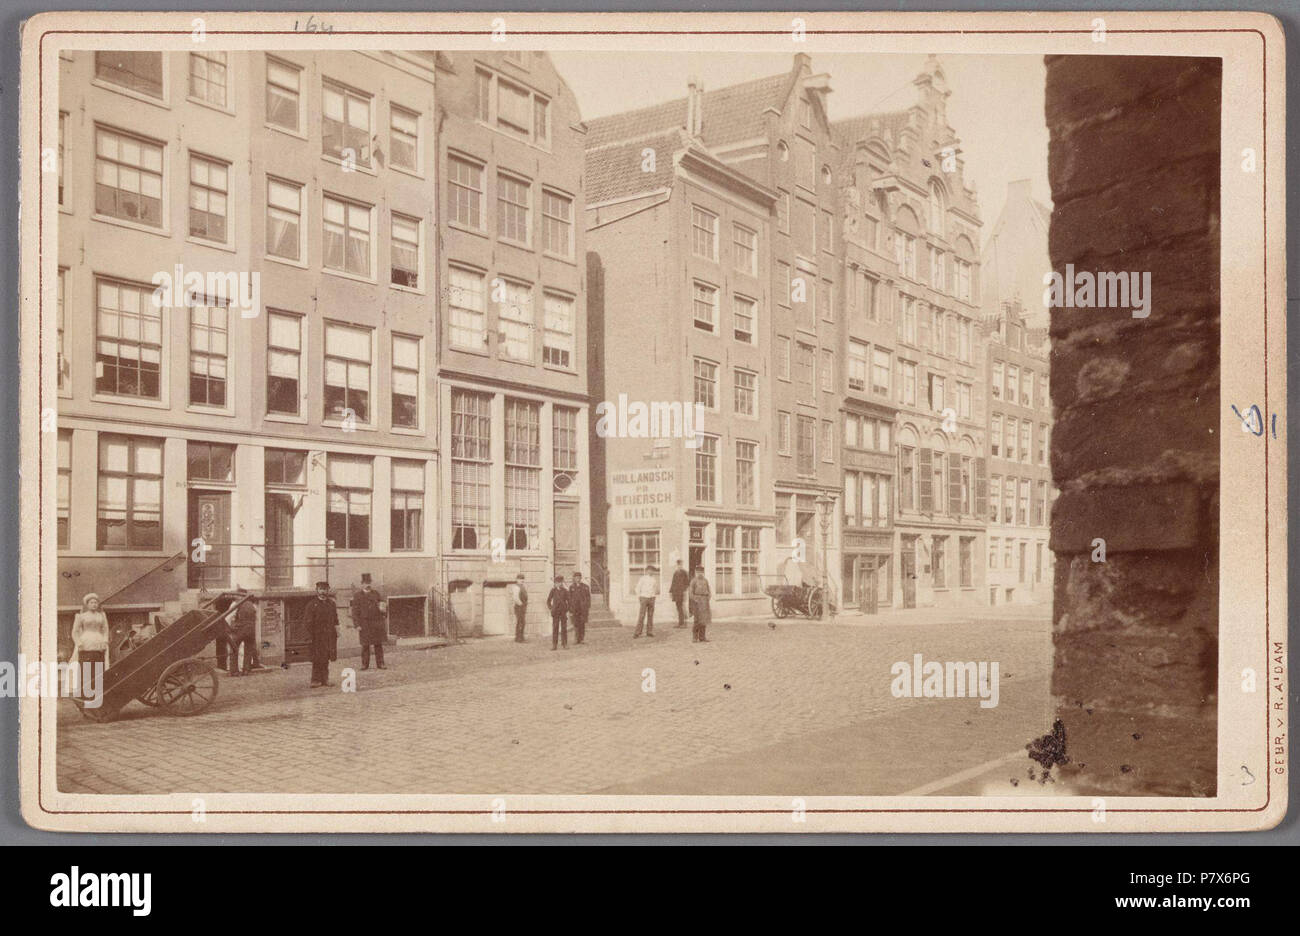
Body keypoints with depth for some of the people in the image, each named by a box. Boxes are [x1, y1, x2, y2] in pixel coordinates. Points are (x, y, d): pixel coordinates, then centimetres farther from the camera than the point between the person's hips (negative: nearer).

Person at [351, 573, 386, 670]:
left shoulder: (376, 594, 12)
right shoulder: (357, 595, 3)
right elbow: (355, 611, 0)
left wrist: (382, 609, -4)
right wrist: (357, 624, -8)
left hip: (376, 623, 2)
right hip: (364, 624, -2)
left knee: (378, 644, 3)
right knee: (365, 645, 0)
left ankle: (380, 663, 7)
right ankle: (365, 664, 8)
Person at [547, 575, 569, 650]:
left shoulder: (565, 591, 0)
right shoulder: (553, 590, 2)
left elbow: (569, 601, 7)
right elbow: (548, 601, 10)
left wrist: (567, 609, 1)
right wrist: (551, 609, 3)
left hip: (563, 612, 0)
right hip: (555, 612, 0)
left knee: (564, 628, 2)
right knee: (555, 628, -1)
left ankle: (565, 644, 7)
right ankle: (554, 644, 1)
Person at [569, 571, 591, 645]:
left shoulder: (585, 587, 5)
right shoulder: (571, 587, 5)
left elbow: (588, 598, 4)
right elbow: (569, 599, 5)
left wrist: (589, 608, -4)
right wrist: (570, 611, 1)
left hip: (584, 609, 1)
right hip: (575, 609, 0)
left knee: (583, 625, 1)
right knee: (576, 625, -6)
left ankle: (581, 640, 9)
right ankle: (576, 641, -4)